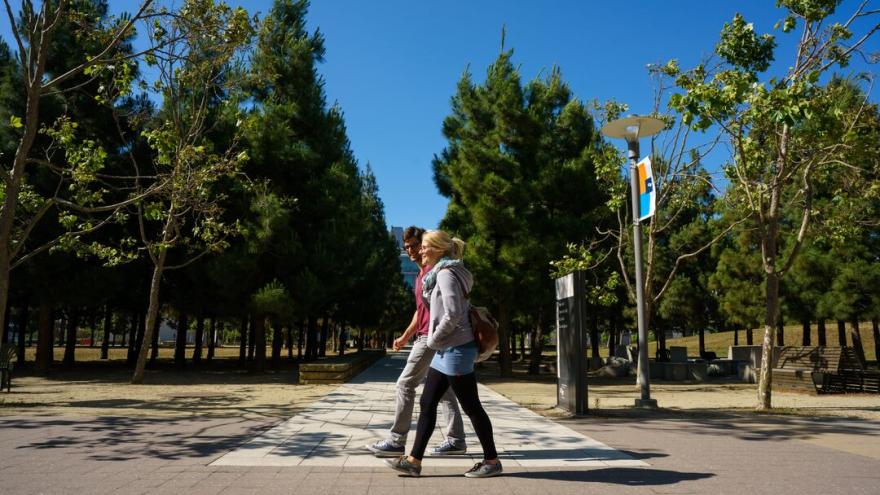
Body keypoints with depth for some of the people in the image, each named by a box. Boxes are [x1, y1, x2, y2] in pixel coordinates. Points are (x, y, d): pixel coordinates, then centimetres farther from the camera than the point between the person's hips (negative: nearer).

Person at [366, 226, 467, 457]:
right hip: (426, 337, 10)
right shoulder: (421, 275, 21)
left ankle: (396, 440, 0)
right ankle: (456, 440, 11)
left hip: (431, 337, -10)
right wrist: (404, 337, 27)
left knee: (405, 384, -6)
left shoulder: (434, 269, -9)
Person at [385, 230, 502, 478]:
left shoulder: (446, 273, -14)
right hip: (446, 350, 10)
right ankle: (414, 461, 15)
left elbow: (452, 314, -23)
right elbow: (463, 307, 19)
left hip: (455, 349, -10)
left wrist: (434, 339, -10)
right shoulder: (441, 274, 15)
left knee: (471, 406, 0)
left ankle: (492, 461, 12)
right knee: (427, 403, 10)